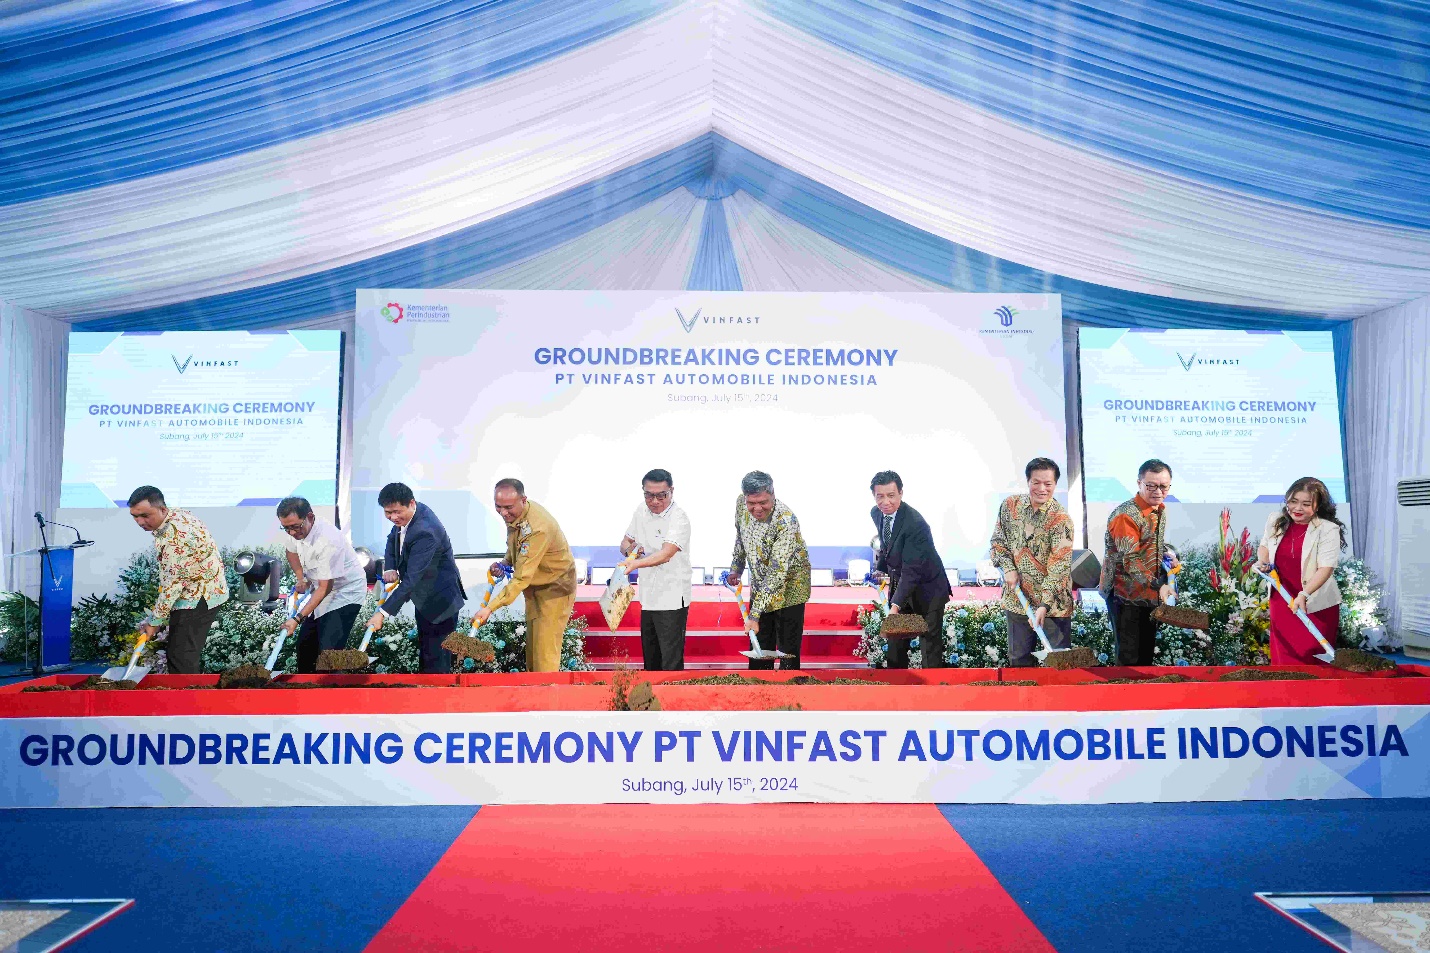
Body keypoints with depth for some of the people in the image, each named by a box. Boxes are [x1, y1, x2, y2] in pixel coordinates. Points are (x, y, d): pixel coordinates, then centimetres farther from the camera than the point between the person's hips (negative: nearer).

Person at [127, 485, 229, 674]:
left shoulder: (177, 534, -27)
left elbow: (173, 581, -23)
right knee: (189, 651, 18)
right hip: (196, 593, 10)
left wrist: (155, 620, -14)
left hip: (200, 598, -10)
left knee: (181, 657, -11)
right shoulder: (174, 516, 4)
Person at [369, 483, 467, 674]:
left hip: (439, 600, -10)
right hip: (424, 596, 10)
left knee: (436, 659, -6)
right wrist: (389, 568, -5)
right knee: (424, 650, 20)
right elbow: (392, 538, 15)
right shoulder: (406, 515, -4)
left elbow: (411, 578, -35)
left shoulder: (425, 532, -32)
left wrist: (383, 613, -36)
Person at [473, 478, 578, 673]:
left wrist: (490, 608, -38)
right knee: (532, 642, 18)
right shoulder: (514, 514, -8)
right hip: (534, 584, 9)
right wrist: (506, 562, -5)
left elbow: (521, 577, -36)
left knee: (545, 648, -10)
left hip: (555, 587, -9)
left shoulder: (537, 528, -36)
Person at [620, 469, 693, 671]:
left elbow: (666, 554, -31)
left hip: (672, 601, -7)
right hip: (648, 597, 7)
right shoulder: (641, 511, 6)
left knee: (671, 662, -7)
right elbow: (625, 543, 14)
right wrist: (630, 549, -10)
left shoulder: (679, 518, -17)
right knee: (650, 660, 18)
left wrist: (635, 564, -47)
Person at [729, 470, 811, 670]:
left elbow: (777, 573, -34)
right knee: (759, 647, 15)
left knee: (788, 652, -2)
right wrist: (736, 568, 14)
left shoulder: (785, 521, -32)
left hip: (787, 588, -6)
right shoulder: (741, 503, -12)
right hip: (760, 588, 6)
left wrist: (755, 613, -36)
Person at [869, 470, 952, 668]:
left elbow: (911, 570, -32)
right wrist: (881, 567, 14)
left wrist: (896, 605, -38)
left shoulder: (915, 523, -29)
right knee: (895, 643, 13)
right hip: (899, 585, 7)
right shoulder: (876, 513, -4)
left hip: (926, 590, -7)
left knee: (930, 647, -5)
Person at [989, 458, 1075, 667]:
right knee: (1018, 661, 14)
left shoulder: (1061, 519, -14)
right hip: (1017, 598, 4)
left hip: (1053, 602, -4)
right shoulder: (1010, 505, 0)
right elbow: (997, 541, 10)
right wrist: (1008, 568, -7)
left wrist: (1044, 605, -26)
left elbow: (1059, 567, -19)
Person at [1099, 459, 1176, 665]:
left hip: (1150, 595, 8)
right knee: (1129, 658, -4)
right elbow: (1130, 561, -26)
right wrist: (1158, 586, -31)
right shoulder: (1125, 515, -20)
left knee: (1147, 655, 16)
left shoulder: (1161, 511, 8)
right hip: (1126, 595, -8)